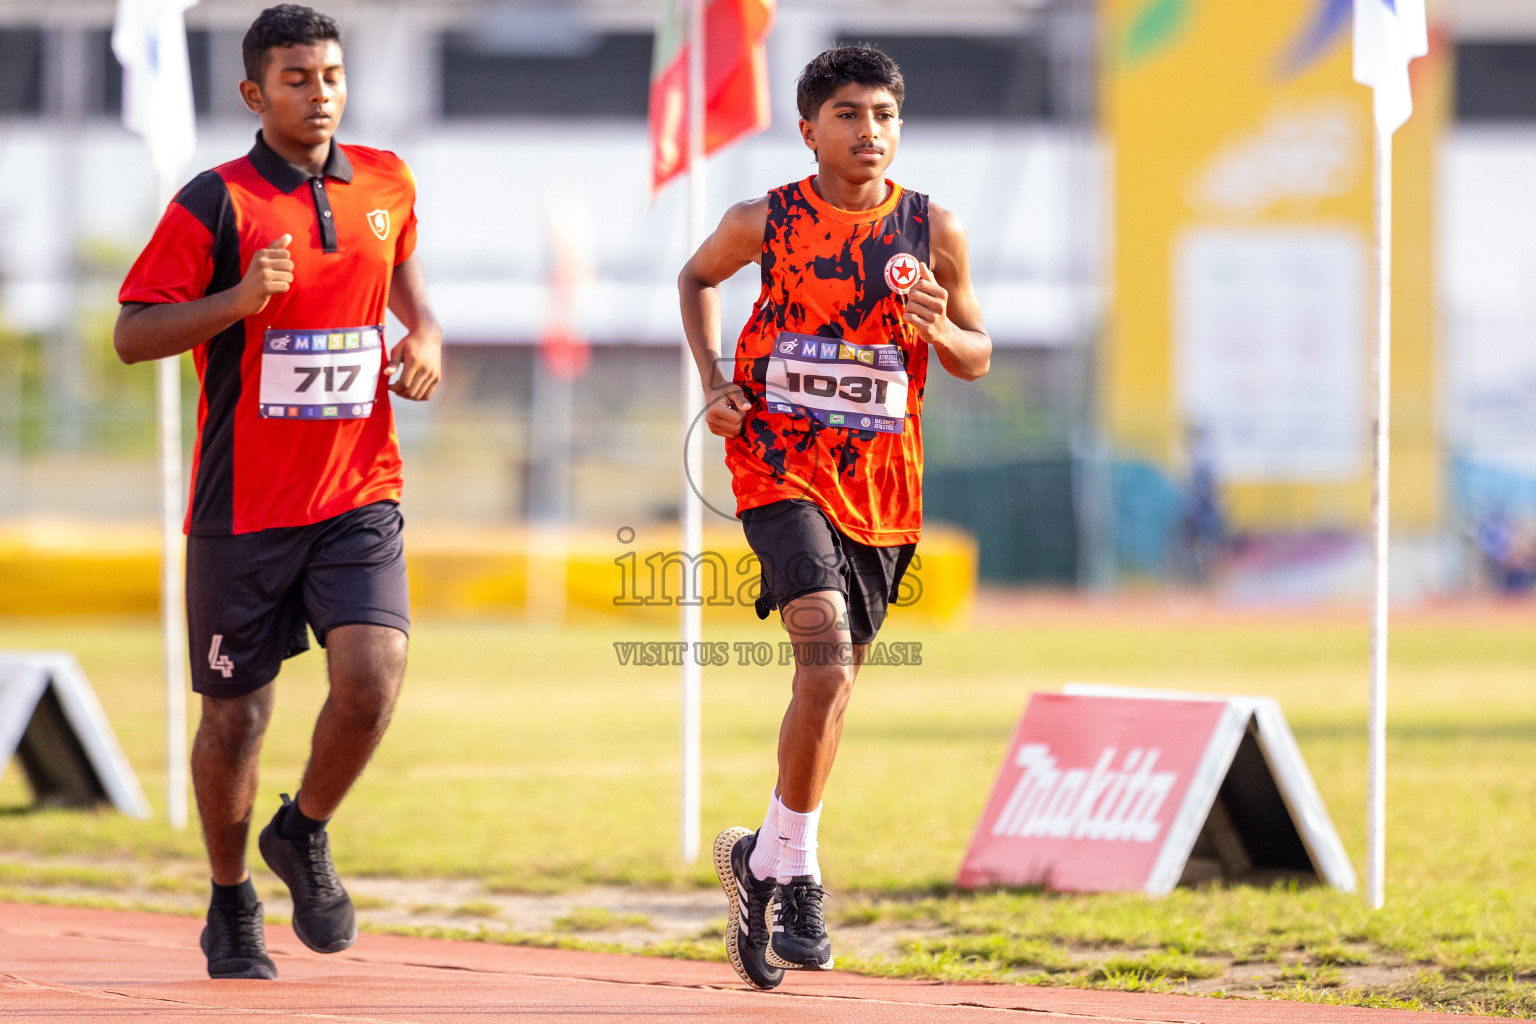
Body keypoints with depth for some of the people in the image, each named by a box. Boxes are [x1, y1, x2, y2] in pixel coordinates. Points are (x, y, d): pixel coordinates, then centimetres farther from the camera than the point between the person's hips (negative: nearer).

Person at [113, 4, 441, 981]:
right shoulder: (217, 202, -7)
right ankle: (231, 907, 28)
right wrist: (239, 300, -22)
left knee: (372, 676, -18)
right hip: (244, 504, -2)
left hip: (358, 496, 2)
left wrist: (424, 332, 6)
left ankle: (305, 836, 11)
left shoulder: (387, 184, 6)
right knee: (236, 716, 6)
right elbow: (132, 334, -8)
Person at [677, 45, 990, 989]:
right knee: (827, 664, -21)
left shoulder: (933, 232, 0)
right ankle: (794, 872, -8)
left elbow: (978, 357, 9)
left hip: (881, 483, 3)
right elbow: (698, 278, 17)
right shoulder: (766, 222, -4)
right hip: (779, 467, -3)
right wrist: (714, 379, 3)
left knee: (832, 676, 13)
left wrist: (941, 332, -14)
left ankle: (763, 862, 33)